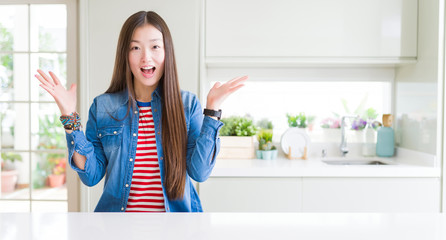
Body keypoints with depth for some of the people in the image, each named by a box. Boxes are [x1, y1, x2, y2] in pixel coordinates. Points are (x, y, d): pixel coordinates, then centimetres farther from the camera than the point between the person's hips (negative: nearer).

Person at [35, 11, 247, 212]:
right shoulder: (102, 106, -2)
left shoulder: (188, 104, -4)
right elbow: (91, 176, -4)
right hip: (116, 210, 1)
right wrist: (70, 118, -10)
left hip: (176, 210, 0)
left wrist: (212, 110, -14)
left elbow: (200, 172, -11)